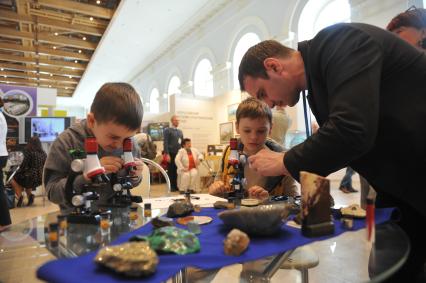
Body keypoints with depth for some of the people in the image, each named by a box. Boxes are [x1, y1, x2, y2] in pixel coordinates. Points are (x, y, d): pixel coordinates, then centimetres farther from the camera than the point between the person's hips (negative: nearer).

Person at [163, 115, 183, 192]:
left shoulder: (180, 131, 19)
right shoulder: (167, 130, -1)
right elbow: (165, 143, -9)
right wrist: (167, 154, -15)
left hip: (179, 153, 5)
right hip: (171, 153, -5)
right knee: (171, 170, 1)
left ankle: (176, 185, 12)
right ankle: (171, 186, 8)